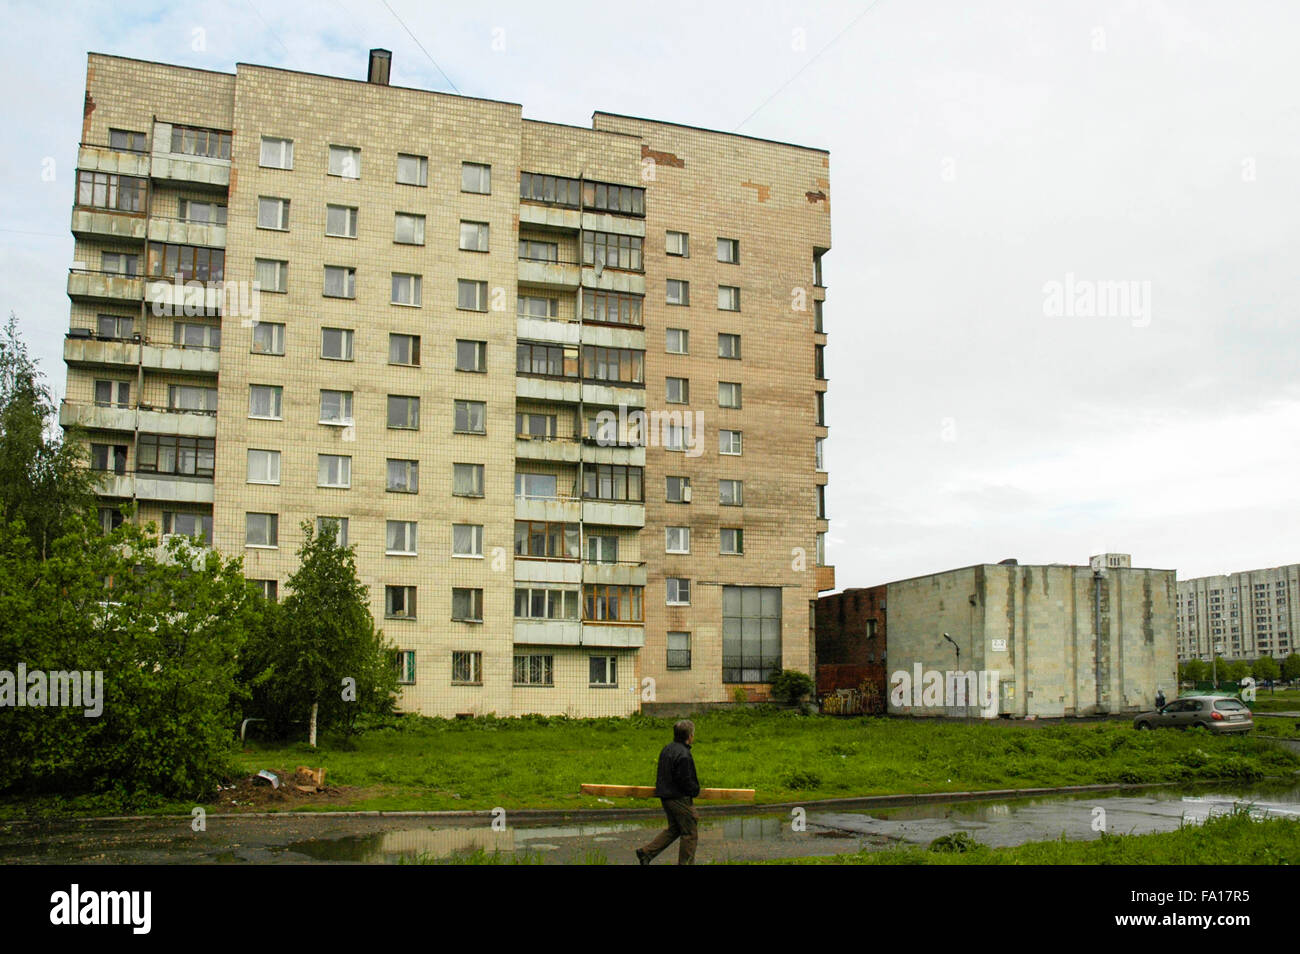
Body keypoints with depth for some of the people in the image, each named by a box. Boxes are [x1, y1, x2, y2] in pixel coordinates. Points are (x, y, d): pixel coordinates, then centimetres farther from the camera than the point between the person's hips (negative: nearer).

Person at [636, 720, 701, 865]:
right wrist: (696, 790, -4)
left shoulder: (667, 749, 9)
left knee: (673, 829, 20)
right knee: (690, 833, 4)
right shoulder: (683, 755, -21)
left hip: (666, 797, 9)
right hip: (680, 798, -9)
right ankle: (686, 863, 9)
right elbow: (685, 781, -21)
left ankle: (646, 852, 14)